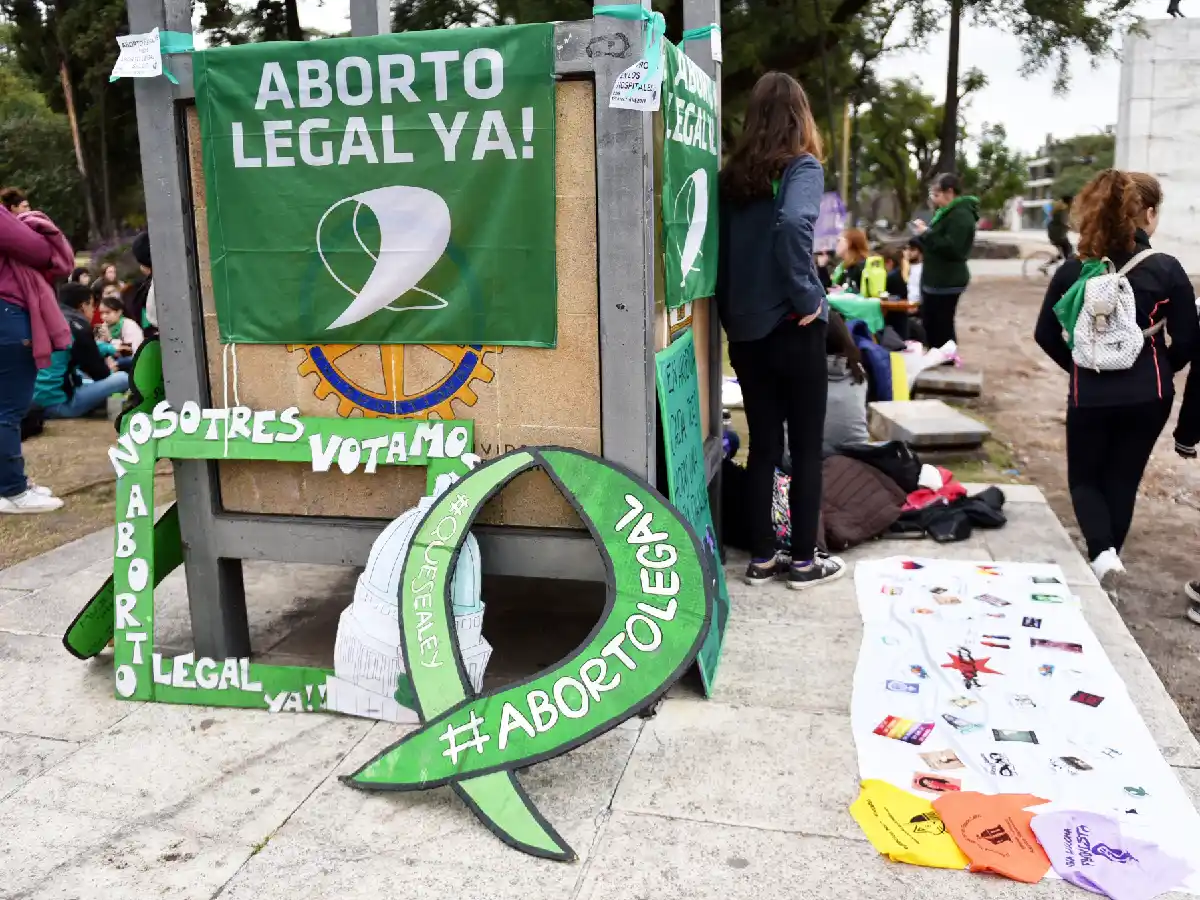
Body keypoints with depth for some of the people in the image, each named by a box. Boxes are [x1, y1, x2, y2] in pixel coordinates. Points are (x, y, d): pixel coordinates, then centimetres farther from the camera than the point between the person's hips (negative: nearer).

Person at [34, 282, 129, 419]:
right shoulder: (78, 327, -8)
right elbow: (99, 373, -3)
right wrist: (108, 369, 19)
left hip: (36, 400, 9)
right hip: (58, 403, -9)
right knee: (123, 378, -9)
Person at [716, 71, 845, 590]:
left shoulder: (733, 176, 6)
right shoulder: (802, 168, -9)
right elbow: (793, 224, -28)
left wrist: (729, 313, 11)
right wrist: (807, 298, -19)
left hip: (743, 330, 5)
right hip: (791, 329, -5)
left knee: (762, 446, 12)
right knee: (805, 448, 8)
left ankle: (762, 558, 19)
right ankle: (804, 561, 16)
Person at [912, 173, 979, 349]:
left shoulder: (961, 215, -17)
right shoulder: (946, 213, 17)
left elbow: (952, 248, -27)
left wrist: (927, 234, -21)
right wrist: (924, 233, 10)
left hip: (947, 282, -11)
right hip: (936, 280, 11)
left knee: (942, 327, -7)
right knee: (930, 325, 17)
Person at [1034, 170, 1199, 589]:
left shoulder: (1073, 270, -5)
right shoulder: (1166, 269, -9)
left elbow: (1046, 335, 0)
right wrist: (1158, 371, 14)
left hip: (1090, 395, 0)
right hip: (1147, 396, 0)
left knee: (1084, 478, 15)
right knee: (1122, 482, 15)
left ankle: (1101, 552, -6)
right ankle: (1108, 554, 24)